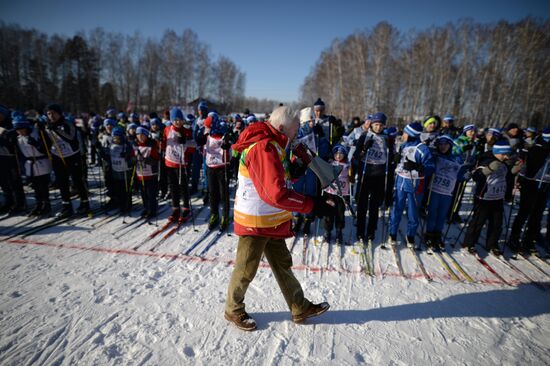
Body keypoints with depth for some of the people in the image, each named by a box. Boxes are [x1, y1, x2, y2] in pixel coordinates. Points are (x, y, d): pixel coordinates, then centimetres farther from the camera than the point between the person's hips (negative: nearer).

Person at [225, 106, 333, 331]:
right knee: (246, 270, 10)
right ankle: (234, 310, 35)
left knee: (282, 264, 19)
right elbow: (277, 194, -31)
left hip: (271, 221, 10)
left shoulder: (270, 145, 8)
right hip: (254, 222, -10)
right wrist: (312, 204, -26)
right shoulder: (264, 148, -25)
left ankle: (300, 309, 34)